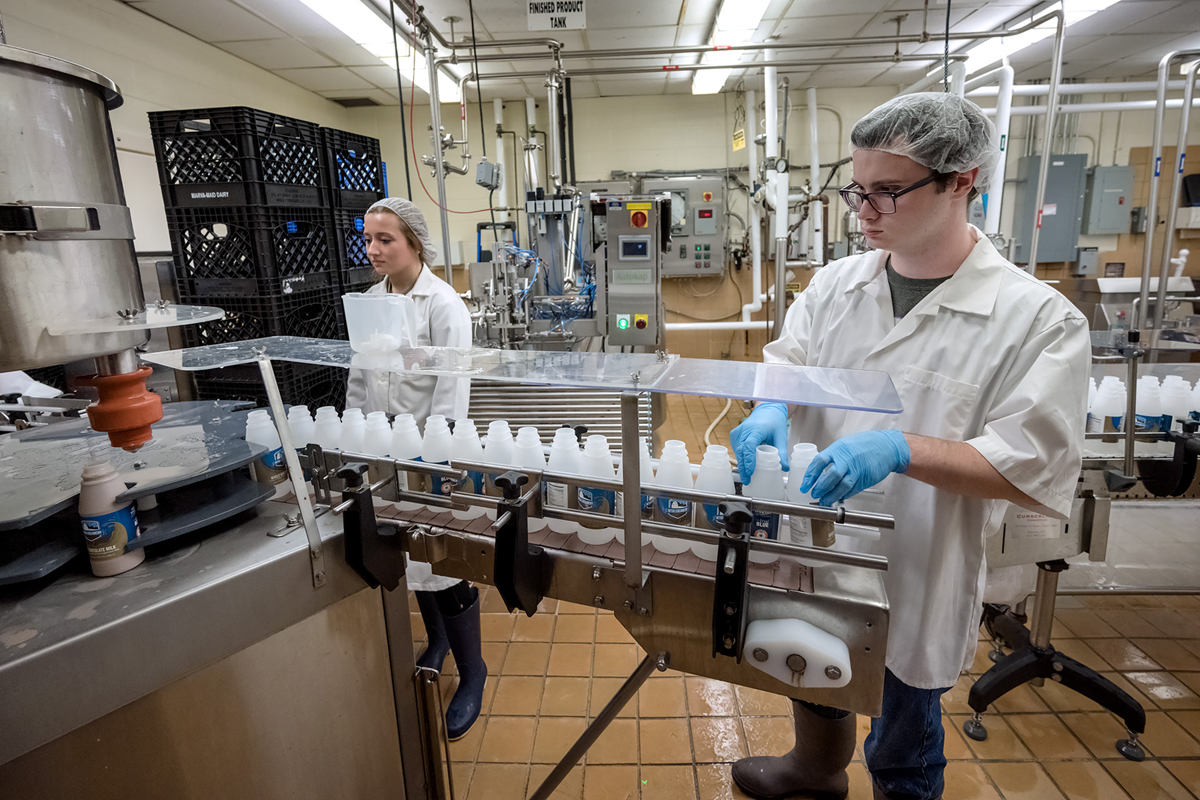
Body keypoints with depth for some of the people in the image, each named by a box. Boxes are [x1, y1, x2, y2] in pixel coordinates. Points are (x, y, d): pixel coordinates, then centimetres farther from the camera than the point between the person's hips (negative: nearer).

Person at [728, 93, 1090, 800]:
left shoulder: (1039, 319, -16)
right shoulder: (836, 282, -3)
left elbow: (1031, 469, -17)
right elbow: (785, 363, 3)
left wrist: (900, 449, -32)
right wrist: (773, 408, -20)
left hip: (914, 577, -5)